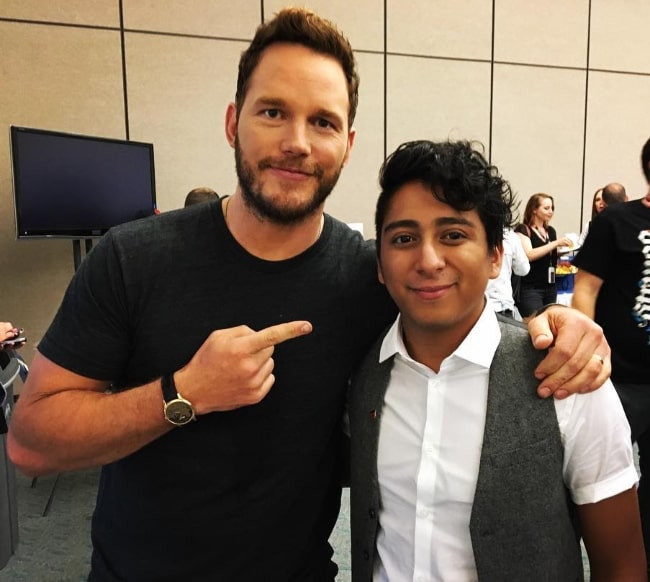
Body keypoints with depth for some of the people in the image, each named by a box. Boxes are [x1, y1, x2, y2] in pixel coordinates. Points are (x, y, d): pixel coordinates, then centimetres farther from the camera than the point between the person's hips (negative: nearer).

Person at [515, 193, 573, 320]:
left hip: (550, 287, 7)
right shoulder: (523, 229, -6)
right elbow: (529, 255, -21)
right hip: (530, 288, -7)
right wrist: (556, 243, -20)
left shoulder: (551, 231, 14)